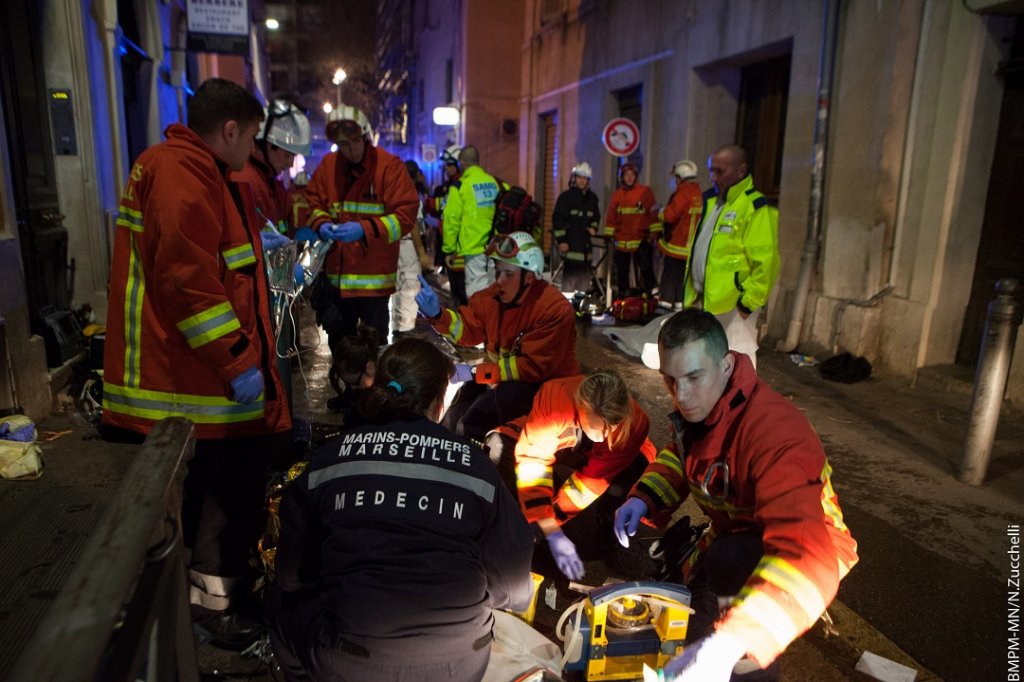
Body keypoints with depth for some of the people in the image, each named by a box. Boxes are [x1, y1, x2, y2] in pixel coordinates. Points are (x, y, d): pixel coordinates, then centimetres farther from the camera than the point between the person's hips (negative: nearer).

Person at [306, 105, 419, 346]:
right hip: (336, 273, 5)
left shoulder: (389, 165, -9)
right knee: (337, 337, 17)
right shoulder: (328, 165, 5)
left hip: (374, 275, -4)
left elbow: (406, 214, -13)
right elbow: (313, 201, 14)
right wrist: (321, 224, -9)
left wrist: (365, 229, -24)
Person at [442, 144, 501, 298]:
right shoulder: (493, 182, 8)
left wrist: (449, 248, 0)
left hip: (474, 247, -5)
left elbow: (452, 219, -8)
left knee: (477, 291, -4)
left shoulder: (460, 185, -7)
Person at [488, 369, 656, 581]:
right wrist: (552, 533, -43)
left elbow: (593, 479, -29)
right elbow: (532, 463, -39)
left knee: (638, 467, -32)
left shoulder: (633, 422, -37)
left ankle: (611, 519, -1)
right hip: (551, 440, 0)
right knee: (500, 445, -28)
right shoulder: (555, 398, -42)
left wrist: (550, 519, -30)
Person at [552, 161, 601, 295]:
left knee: (585, 274, 11)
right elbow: (557, 219, -9)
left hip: (585, 243, 7)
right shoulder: (566, 197, -5)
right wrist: (561, 240, -15)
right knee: (570, 275, -11)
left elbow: (596, 216, 29)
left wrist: (594, 227, 8)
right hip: (570, 243, -7)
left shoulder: (592, 198, 14)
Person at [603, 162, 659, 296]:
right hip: (622, 241, 4)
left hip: (641, 239, -3)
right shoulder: (616, 195, 9)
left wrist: (655, 231, -8)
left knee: (646, 268, -6)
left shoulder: (645, 191, -2)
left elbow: (653, 212, -4)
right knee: (621, 271, 11)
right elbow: (611, 216, 10)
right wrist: (608, 235, 8)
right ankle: (622, 294, 24)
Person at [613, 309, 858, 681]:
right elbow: (680, 455, 8)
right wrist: (642, 498, -12)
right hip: (737, 533, 7)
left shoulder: (775, 431, -39)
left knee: (730, 560, -36)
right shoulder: (696, 404, -14)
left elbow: (806, 557, -50)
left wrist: (730, 643, -62)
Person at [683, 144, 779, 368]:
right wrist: (693, 290, 18)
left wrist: (749, 302, -17)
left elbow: (765, 263, -18)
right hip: (704, 299, 9)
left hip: (734, 302, -9)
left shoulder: (756, 208, -13)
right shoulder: (712, 201, 14)